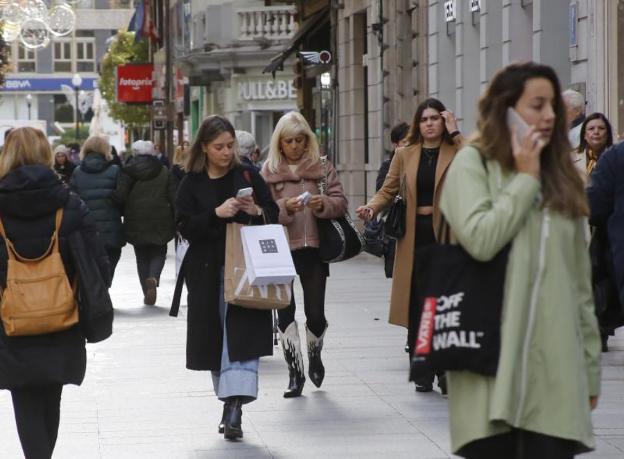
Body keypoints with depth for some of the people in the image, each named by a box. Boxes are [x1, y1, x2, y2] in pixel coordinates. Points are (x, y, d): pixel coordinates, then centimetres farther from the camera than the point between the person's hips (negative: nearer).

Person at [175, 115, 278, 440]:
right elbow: (185, 227, -5)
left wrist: (257, 212, -11)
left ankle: (234, 407, -21)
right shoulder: (192, 183, 4)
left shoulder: (248, 176, 6)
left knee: (241, 335, -14)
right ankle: (232, 406, 21)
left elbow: (274, 215, 10)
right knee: (216, 338, 7)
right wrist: (217, 213, -18)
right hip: (208, 271, 1)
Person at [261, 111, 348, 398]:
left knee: (316, 313, 1)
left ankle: (314, 357, 31)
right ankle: (295, 372, 9)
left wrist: (322, 204, -17)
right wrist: (285, 207, -19)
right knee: (285, 311, 0)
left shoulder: (322, 167, 6)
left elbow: (340, 202, 3)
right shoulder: (269, 171, 4)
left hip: (313, 248, 0)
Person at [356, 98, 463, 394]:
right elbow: (388, 190, 10)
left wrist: (455, 133, -13)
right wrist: (372, 207, -9)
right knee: (416, 305, 3)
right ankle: (422, 373, 12)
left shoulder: (456, 152, 2)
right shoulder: (405, 154, 11)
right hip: (414, 236, 3)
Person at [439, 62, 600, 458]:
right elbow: (480, 240, -16)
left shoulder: (562, 178, 20)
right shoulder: (472, 163, 3)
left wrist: (590, 367, 14)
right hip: (493, 360, -4)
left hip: (555, 368, 4)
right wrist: (525, 180, -4)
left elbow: (580, 283, 18)